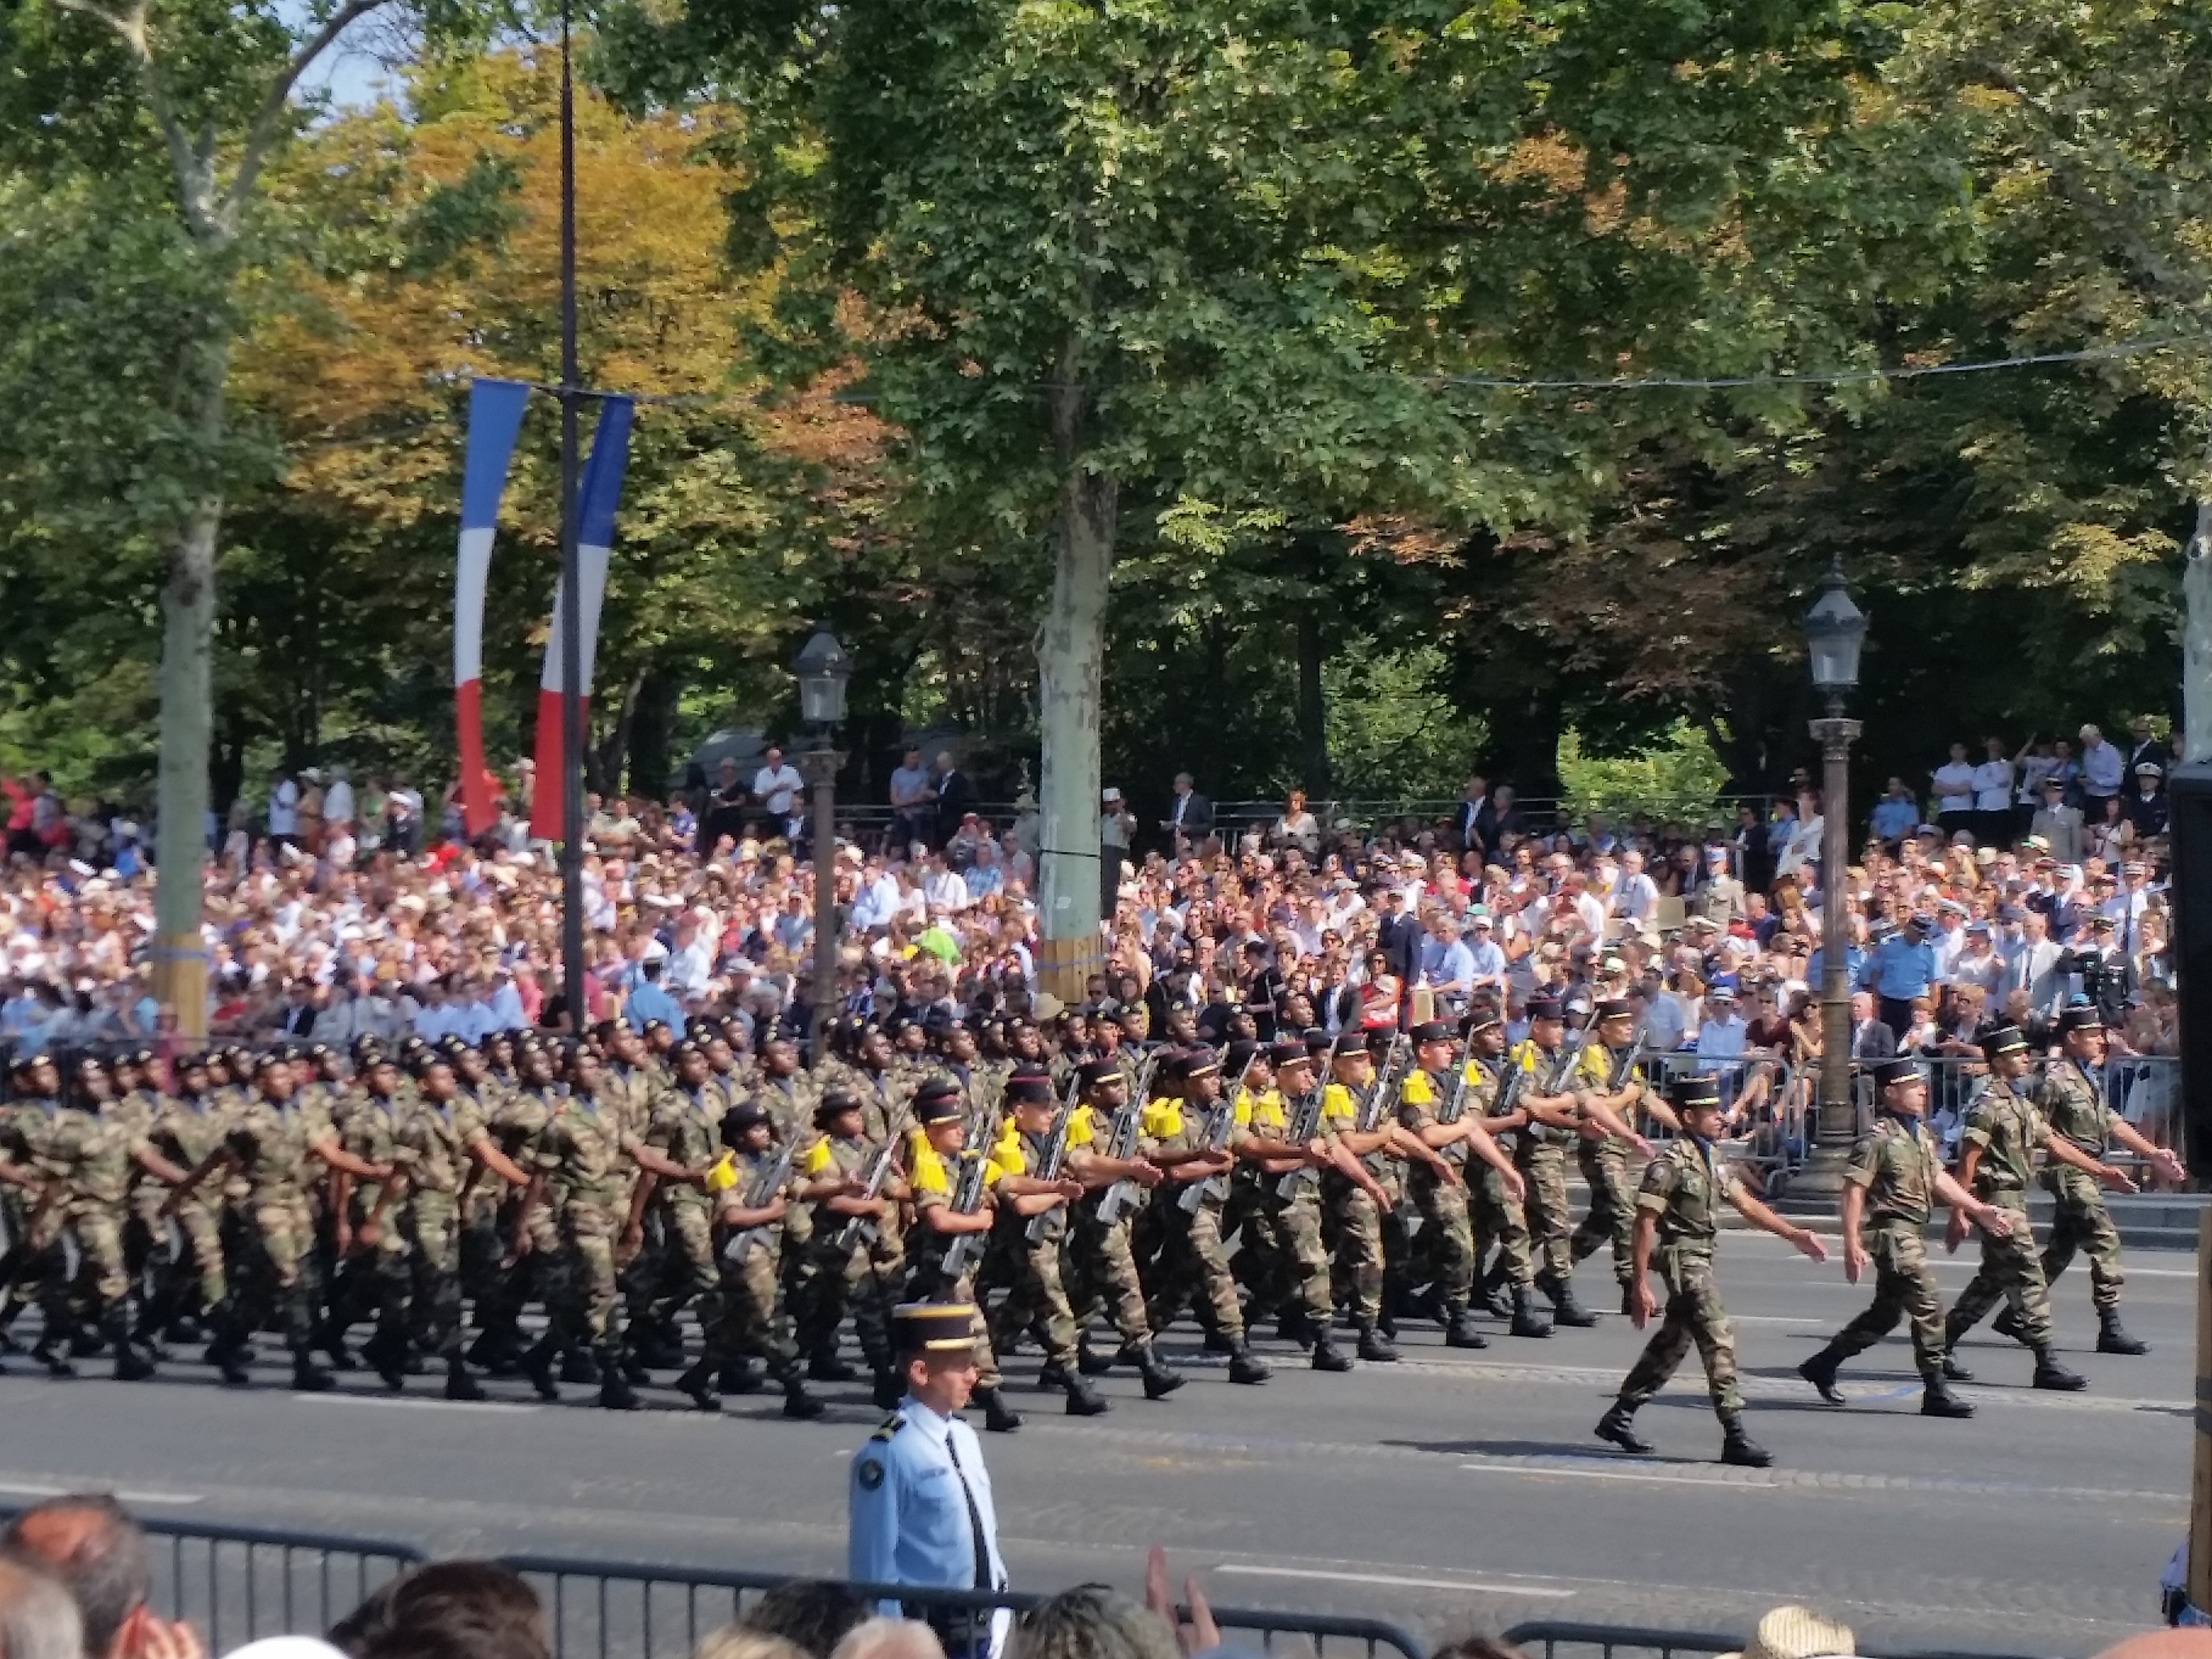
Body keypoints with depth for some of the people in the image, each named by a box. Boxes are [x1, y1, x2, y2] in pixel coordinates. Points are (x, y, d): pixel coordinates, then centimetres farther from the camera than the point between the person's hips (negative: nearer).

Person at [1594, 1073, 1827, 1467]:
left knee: (1672, 1343, 17)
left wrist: (1794, 1235, 13)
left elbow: (1746, 1204, 18)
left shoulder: (1712, 1160, 12)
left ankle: (1619, 1417, 27)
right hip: (1682, 1257, -10)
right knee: (1719, 1341, -12)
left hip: (1701, 1258, 10)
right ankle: (1734, 1437, -12)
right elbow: (1645, 1224, -17)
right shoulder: (1671, 1163, -15)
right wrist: (1640, 1284, -19)